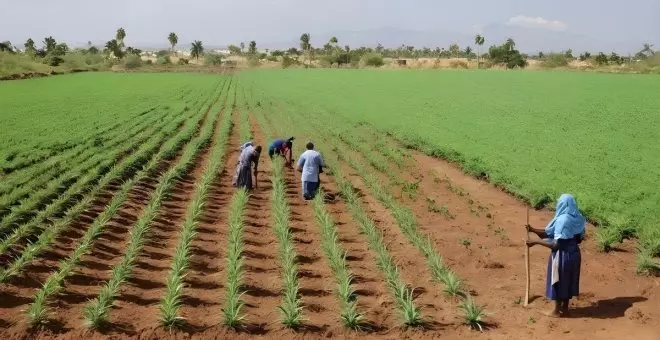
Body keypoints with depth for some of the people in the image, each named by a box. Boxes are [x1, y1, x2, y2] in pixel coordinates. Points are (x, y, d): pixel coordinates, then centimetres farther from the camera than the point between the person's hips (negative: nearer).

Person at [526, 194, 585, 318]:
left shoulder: (562, 220, -25)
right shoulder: (578, 219, 1)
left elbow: (555, 245, -25)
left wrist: (535, 242, -17)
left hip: (562, 255, -8)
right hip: (573, 253, 8)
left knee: (557, 281, 8)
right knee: (568, 280, 19)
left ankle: (557, 311, 19)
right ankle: (565, 308, 31)